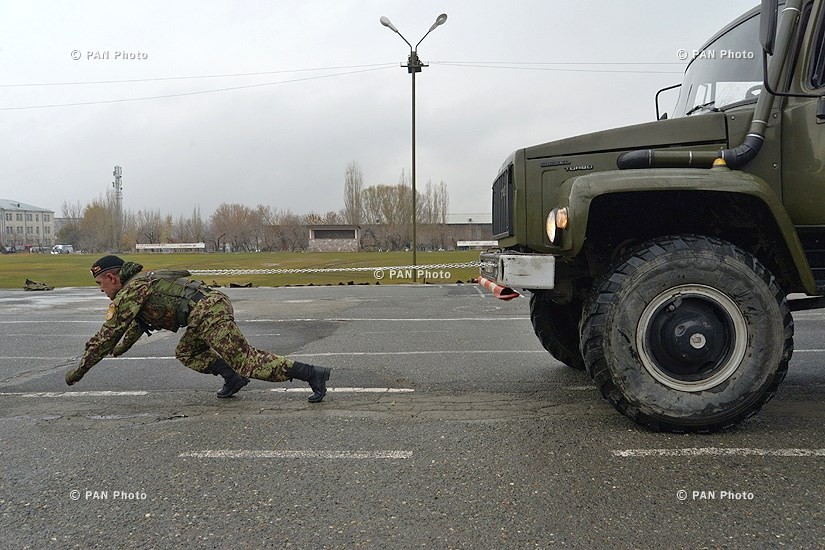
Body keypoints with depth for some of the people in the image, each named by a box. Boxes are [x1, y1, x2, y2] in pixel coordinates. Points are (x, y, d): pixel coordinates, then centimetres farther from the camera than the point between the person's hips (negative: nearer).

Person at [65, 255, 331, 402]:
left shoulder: (130, 291, 2)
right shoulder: (142, 282, 30)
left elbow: (109, 333, 2)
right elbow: (137, 323, 49)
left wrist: (80, 370, 12)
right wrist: (122, 348, 65)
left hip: (209, 314, -10)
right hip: (216, 302, 10)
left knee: (246, 360, -10)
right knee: (186, 353, 25)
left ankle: (313, 373, -15)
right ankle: (233, 378, 12)